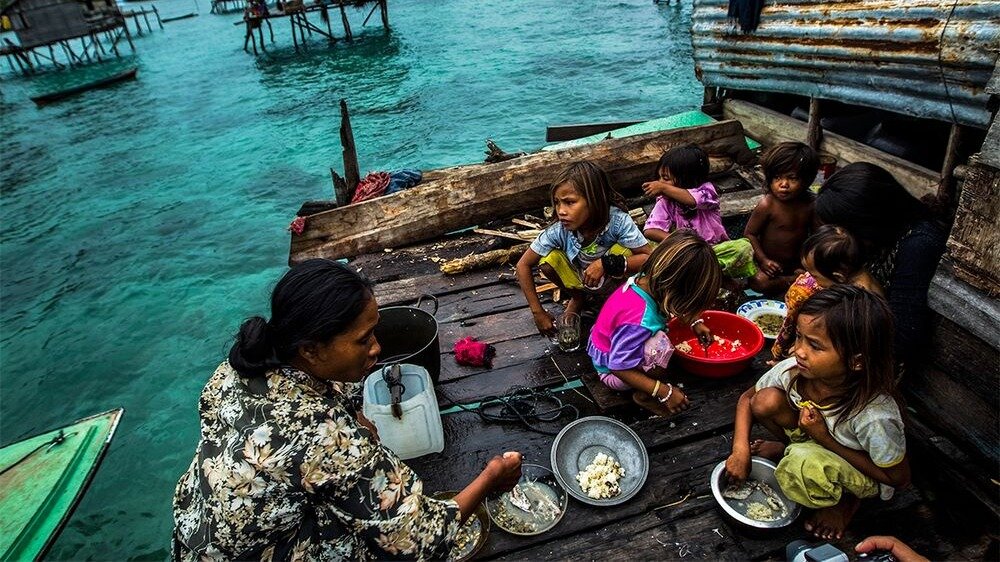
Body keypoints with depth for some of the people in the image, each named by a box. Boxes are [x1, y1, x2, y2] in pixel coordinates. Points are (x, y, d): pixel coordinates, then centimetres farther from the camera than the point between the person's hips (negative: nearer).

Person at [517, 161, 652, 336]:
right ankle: (577, 297, 5)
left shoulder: (618, 220, -32)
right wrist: (538, 313, -21)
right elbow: (523, 265, -19)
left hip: (612, 277, -2)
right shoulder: (558, 230, -28)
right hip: (579, 279, 2)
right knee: (549, 261, -26)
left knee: (622, 251, -32)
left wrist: (607, 264, -43)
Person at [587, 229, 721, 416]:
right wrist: (666, 392, -25)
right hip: (613, 372, -8)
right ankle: (644, 395, -4)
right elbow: (619, 368, -30)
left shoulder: (646, 280, -15)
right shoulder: (640, 320, -39)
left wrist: (695, 322, 2)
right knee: (660, 344, -32)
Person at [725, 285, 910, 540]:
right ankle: (791, 447, 7)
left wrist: (826, 439, -29)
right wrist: (740, 450, -21)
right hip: (813, 434, 3)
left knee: (802, 461, -37)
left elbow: (898, 477, -19)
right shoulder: (794, 369, -26)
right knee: (766, 401, -25)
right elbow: (748, 399, -7)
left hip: (863, 474, -3)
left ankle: (846, 498, -1)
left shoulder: (875, 416, -37)